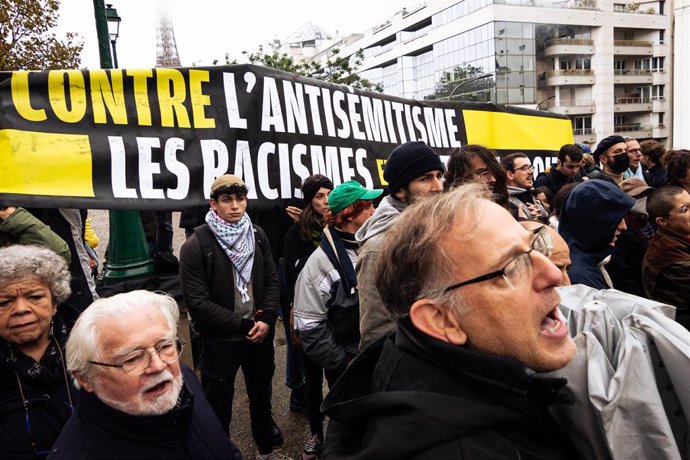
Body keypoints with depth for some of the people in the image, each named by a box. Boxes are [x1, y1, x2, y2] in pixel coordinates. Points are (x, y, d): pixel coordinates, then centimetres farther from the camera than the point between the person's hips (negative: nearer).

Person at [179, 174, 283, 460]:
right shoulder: (196, 246, -15)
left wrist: (267, 319, -12)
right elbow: (198, 303, -18)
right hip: (220, 342, -5)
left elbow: (272, 280, 4)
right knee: (219, 406, 11)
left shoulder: (257, 236, 1)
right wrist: (244, 325, -18)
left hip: (259, 335, 5)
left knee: (261, 395, 24)